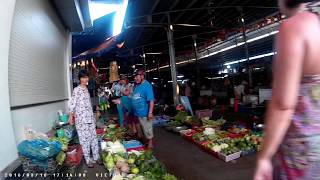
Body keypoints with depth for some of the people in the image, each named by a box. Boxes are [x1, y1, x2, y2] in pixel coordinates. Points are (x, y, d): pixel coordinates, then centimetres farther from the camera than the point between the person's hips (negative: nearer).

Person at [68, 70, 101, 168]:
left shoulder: (86, 89, 13)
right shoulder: (76, 90, -7)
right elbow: (73, 103, -12)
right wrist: (71, 116, -17)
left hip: (90, 116, 7)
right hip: (81, 118, -7)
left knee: (93, 137, 10)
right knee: (84, 138, 0)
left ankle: (96, 157, 21)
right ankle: (88, 159, 12)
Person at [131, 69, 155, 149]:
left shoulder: (147, 85, -15)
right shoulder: (136, 85, 10)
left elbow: (151, 100, -21)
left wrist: (150, 112, -24)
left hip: (145, 113, -8)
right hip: (138, 112, 8)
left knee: (148, 129, 6)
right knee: (143, 129, 20)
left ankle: (150, 144, 23)